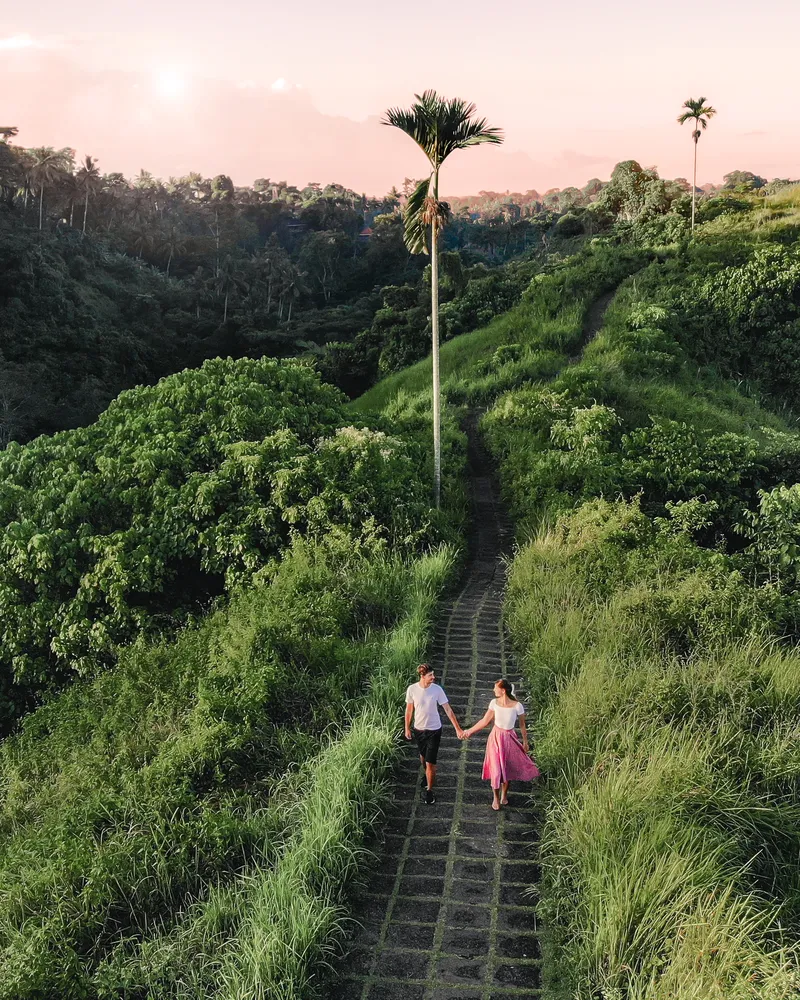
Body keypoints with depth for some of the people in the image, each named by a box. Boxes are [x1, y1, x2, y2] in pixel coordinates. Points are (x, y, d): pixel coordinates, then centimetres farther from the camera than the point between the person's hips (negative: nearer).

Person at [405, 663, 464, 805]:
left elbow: (448, 709, -13)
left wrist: (458, 729, -14)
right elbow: (409, 709, 0)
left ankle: (429, 791, 14)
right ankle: (427, 775, 55)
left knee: (430, 762, -4)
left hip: (434, 730, -2)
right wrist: (407, 728, 8)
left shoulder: (437, 689, -18)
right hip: (418, 729, 2)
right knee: (423, 756, 25)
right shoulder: (412, 689, -14)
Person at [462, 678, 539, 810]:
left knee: (507, 768, 11)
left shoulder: (517, 706, -19)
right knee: (495, 769, 4)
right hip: (496, 737, 1)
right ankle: (495, 798, 25)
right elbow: (485, 721, 0)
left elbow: (522, 725, -5)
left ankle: (504, 795, 36)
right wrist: (469, 731, 3)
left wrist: (525, 741, 2)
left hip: (509, 739, -1)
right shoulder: (494, 703, -11)